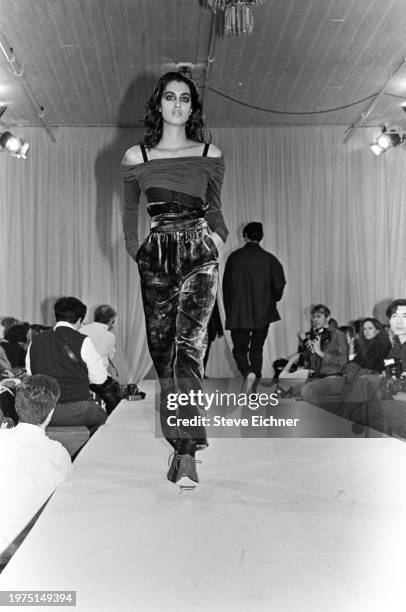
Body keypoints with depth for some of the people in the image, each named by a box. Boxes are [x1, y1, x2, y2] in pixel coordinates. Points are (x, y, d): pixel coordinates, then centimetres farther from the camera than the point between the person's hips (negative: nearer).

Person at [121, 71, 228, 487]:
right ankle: (179, 446, 12)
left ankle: (187, 454, -17)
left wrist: (216, 236, 4)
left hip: (199, 255, -2)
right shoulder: (136, 157, 10)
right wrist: (135, 249, 12)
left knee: (189, 347, -15)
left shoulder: (209, 155, 10)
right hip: (156, 257, 2)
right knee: (162, 352, 1)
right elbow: (129, 208, 20)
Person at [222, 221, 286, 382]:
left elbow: (226, 284, 2)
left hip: (238, 314, -1)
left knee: (239, 349, 8)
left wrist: (229, 310, 11)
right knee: (257, 349, 14)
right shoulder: (269, 259, -2)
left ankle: (247, 372, -19)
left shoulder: (234, 257, -2)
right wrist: (271, 302, 14)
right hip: (263, 313, 1)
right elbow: (279, 285, -5)